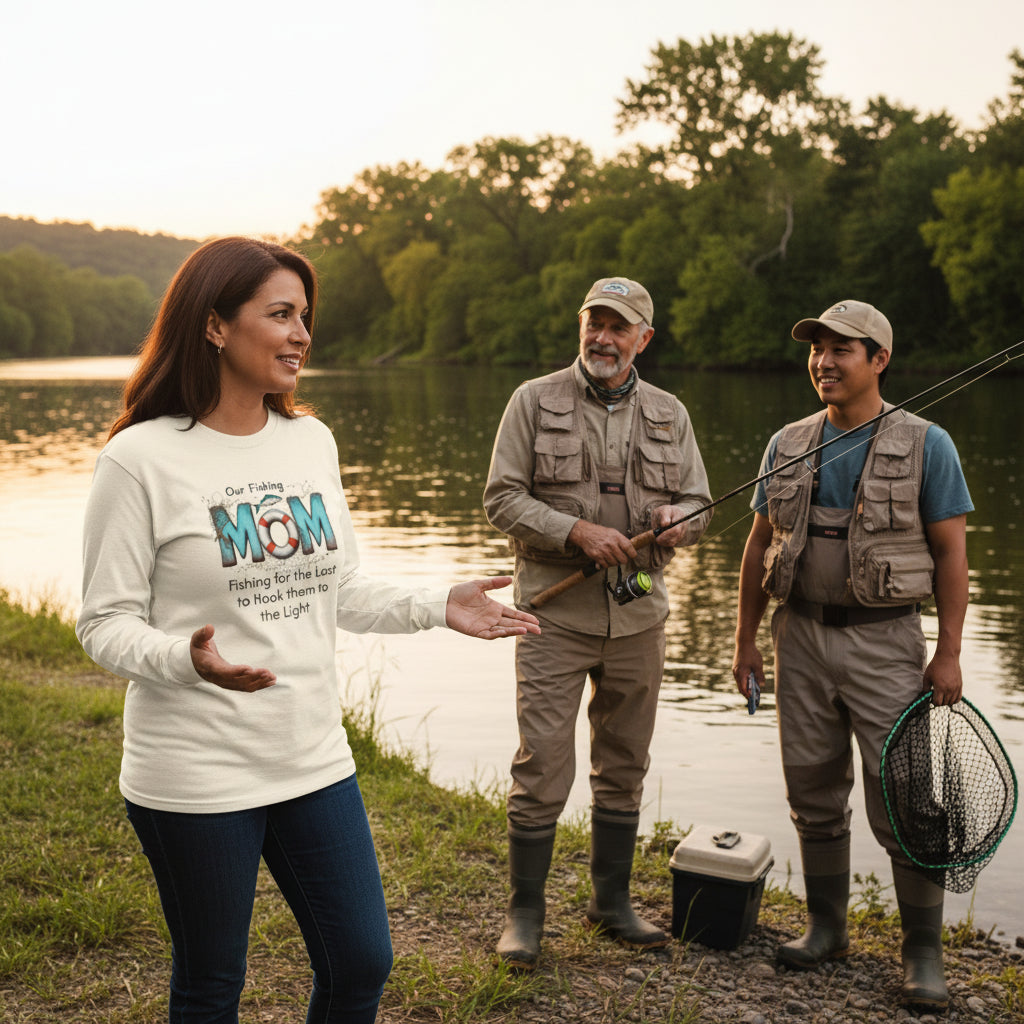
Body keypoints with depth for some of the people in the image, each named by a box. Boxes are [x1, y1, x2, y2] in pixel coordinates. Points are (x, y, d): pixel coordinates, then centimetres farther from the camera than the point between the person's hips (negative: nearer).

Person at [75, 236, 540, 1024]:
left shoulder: (312, 441, 5)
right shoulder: (142, 457, -12)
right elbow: (106, 623, -10)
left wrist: (438, 607, 0)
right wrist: (187, 658, -30)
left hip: (314, 756, 5)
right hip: (196, 775, -5)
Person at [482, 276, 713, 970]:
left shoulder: (670, 415, 10)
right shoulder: (536, 401, 0)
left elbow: (700, 505, 11)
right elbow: (502, 498, -5)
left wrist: (676, 516, -13)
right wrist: (577, 531, -19)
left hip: (638, 614, 4)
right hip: (555, 612, -3)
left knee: (625, 766, 13)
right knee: (542, 766, -3)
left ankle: (613, 900, 29)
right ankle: (526, 911, 13)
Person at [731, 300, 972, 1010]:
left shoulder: (926, 445, -4)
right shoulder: (789, 445, 8)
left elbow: (952, 552, -4)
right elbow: (760, 546, 12)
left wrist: (949, 653, -8)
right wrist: (745, 638, 10)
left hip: (885, 644, -4)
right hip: (802, 638, 4)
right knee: (814, 795, 11)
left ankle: (924, 952, 12)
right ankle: (828, 926, 27)